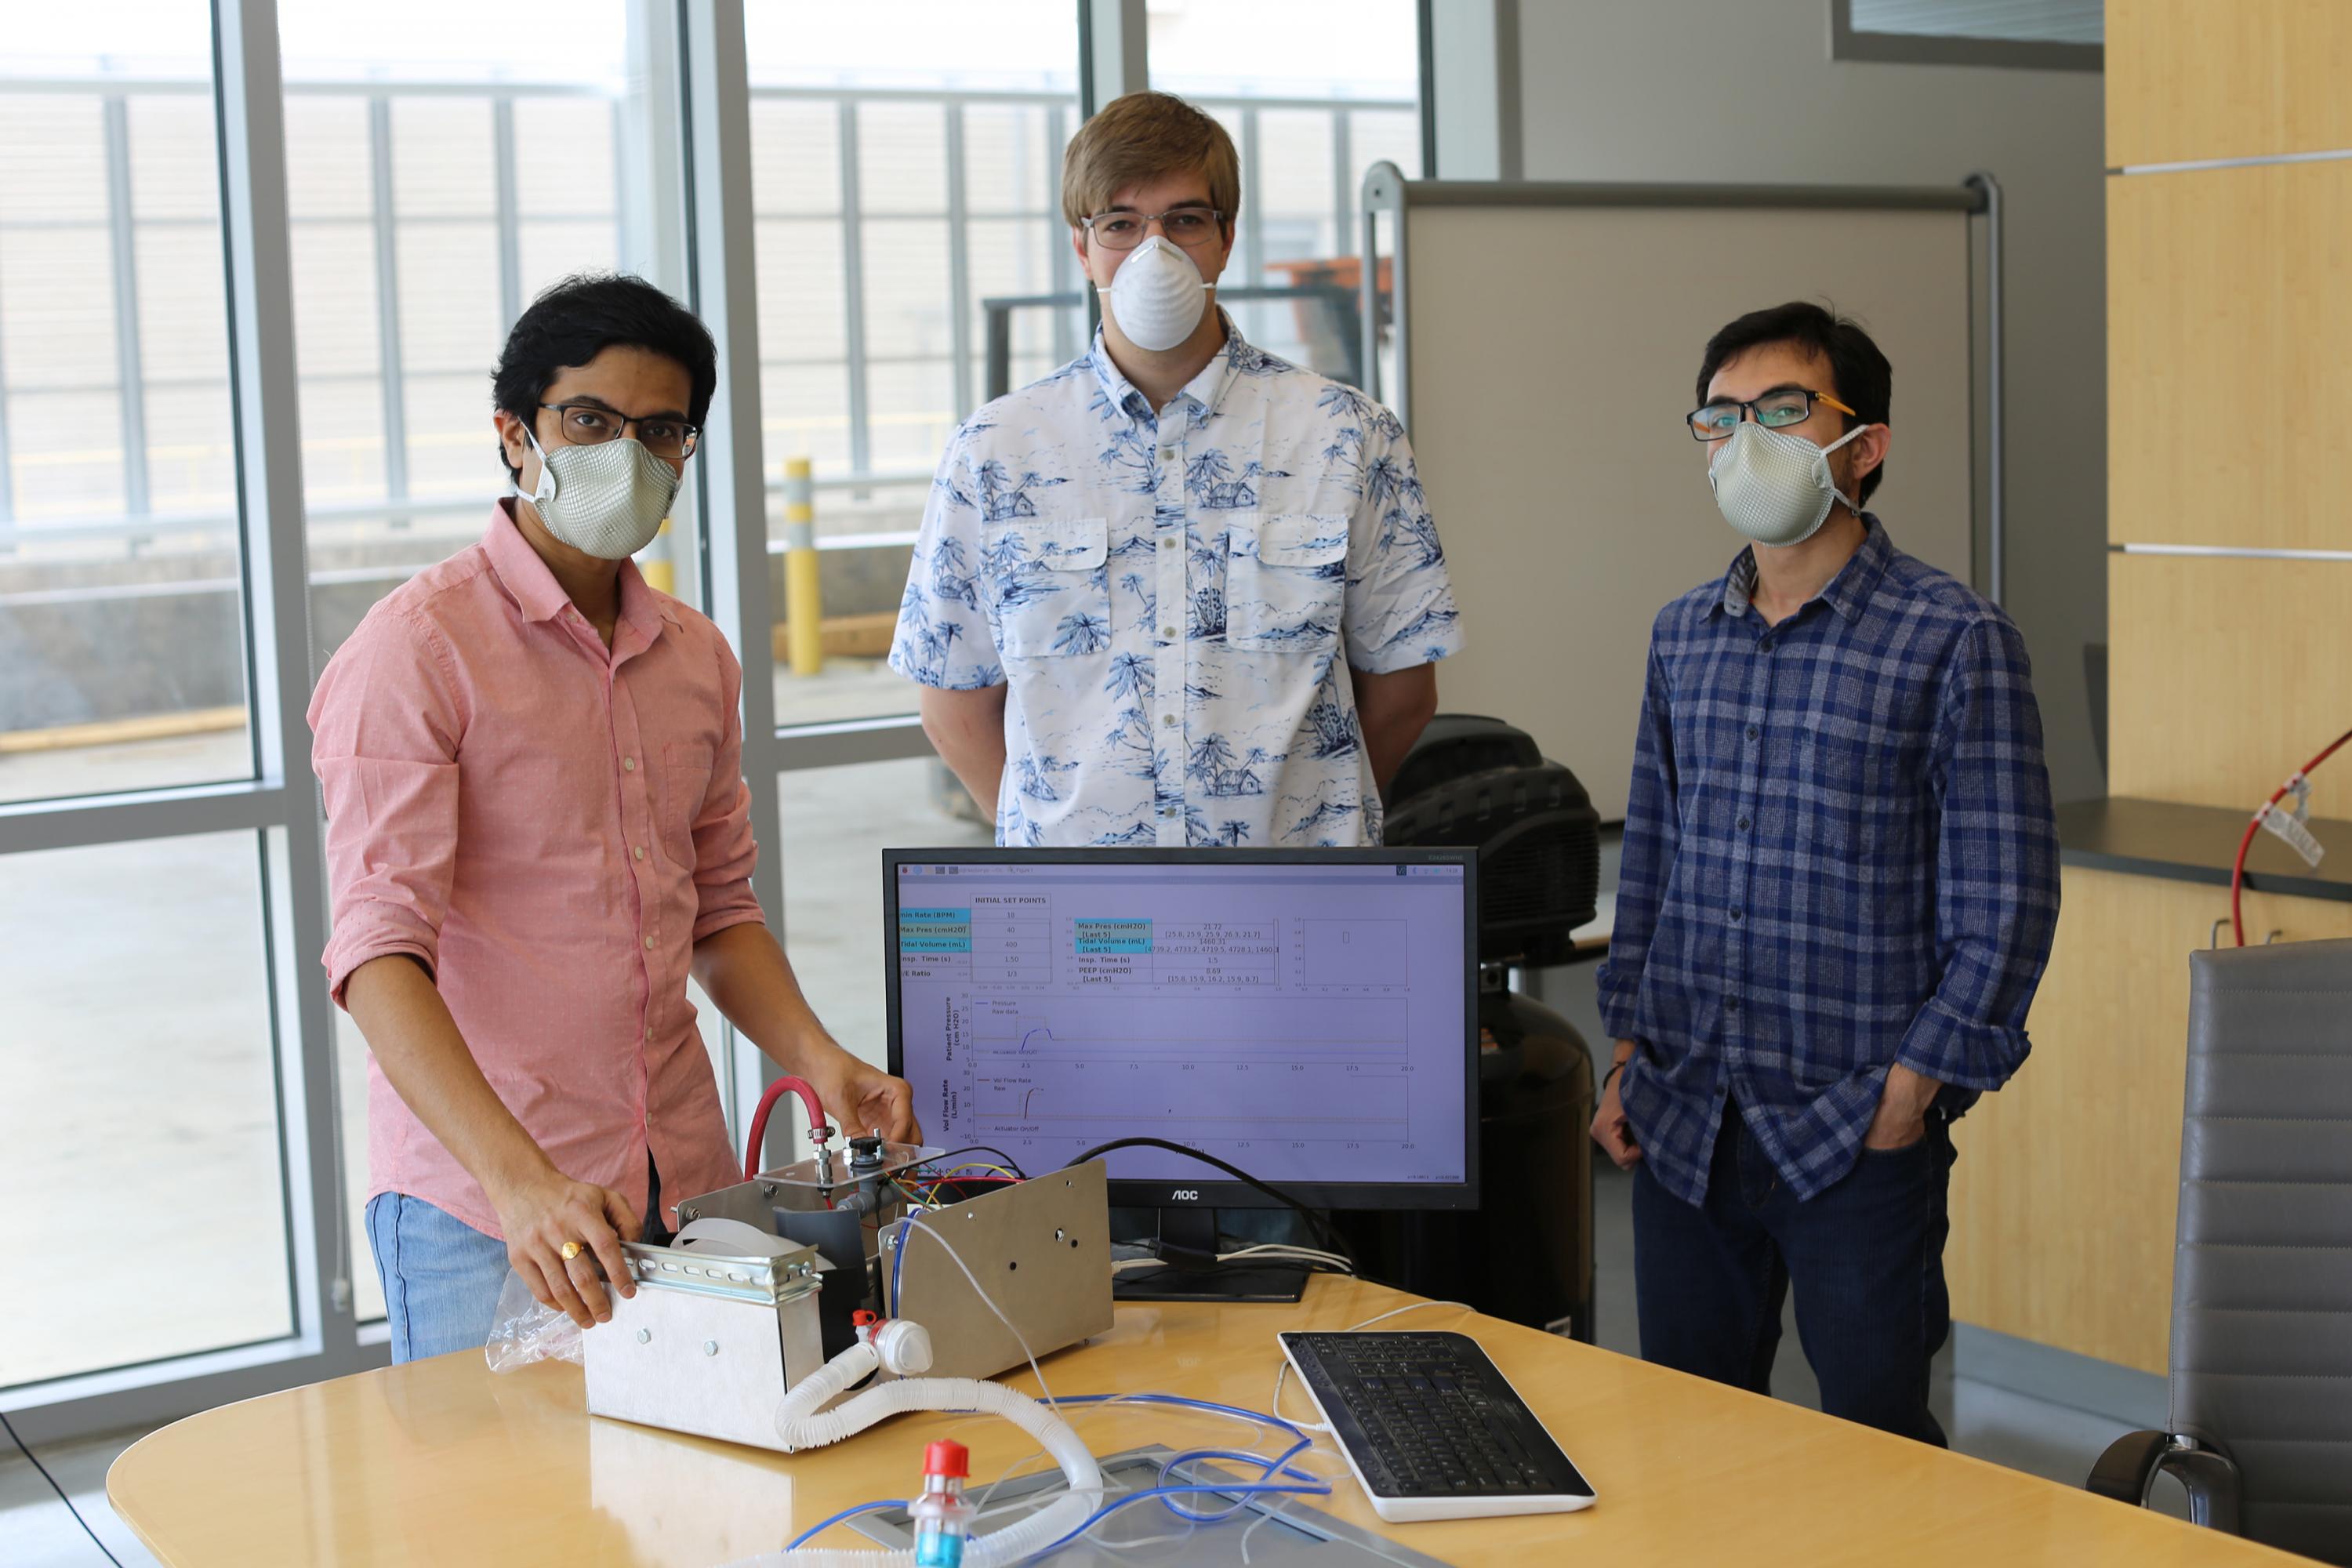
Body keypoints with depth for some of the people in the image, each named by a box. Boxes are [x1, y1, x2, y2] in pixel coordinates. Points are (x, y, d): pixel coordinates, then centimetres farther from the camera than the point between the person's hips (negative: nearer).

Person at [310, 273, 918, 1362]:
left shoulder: (696, 657, 11)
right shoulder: (416, 651, -10)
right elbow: (380, 953, -19)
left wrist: (816, 1059, 0)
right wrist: (519, 1179, -32)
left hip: (686, 1189, 6)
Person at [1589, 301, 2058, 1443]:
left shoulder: (1954, 642, -8)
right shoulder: (1682, 637, 9)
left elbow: (2005, 906, -9)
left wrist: (1908, 1094, -12)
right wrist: (1628, 1059, 11)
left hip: (1857, 1134, -5)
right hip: (1681, 1124, 5)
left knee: (1876, 1440, 6)